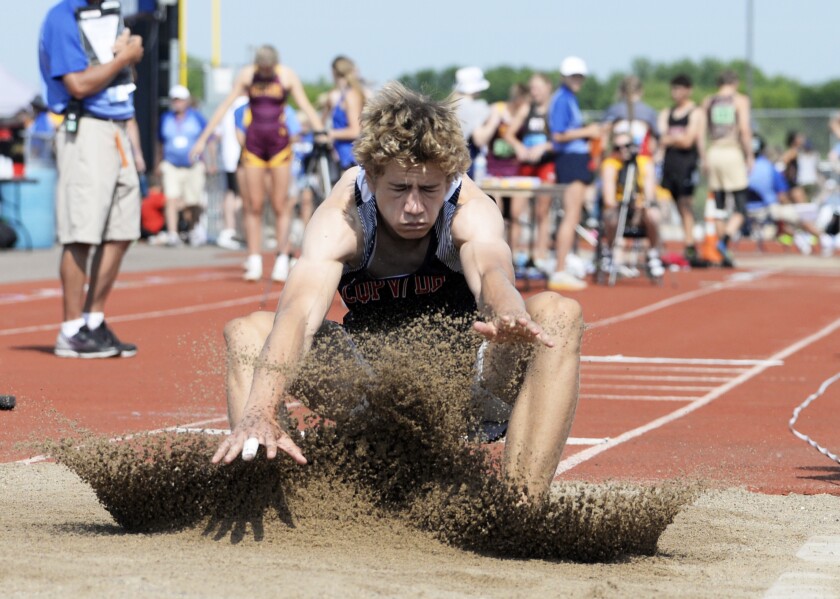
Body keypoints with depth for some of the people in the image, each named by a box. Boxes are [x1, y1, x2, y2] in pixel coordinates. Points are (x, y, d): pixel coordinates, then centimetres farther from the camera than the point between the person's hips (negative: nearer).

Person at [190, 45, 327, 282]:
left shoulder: (287, 76, -3)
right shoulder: (246, 75, 0)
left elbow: (306, 106, -7)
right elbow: (224, 106, 3)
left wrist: (321, 132, -23)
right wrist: (204, 138, 1)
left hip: (279, 144, -1)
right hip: (253, 144, 1)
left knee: (280, 206, -2)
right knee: (254, 206, -1)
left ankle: (282, 261, 1)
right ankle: (254, 262, 1)